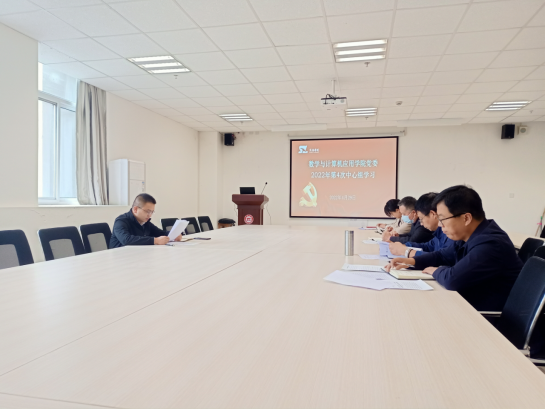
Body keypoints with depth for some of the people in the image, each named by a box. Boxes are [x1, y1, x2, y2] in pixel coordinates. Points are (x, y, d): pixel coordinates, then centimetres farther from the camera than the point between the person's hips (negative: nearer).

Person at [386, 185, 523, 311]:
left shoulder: (490, 244, -29)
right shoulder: (468, 237, 3)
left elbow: (452, 279, -36)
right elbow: (442, 255, 17)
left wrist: (436, 271, -13)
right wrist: (412, 261, 0)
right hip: (471, 307, 8)